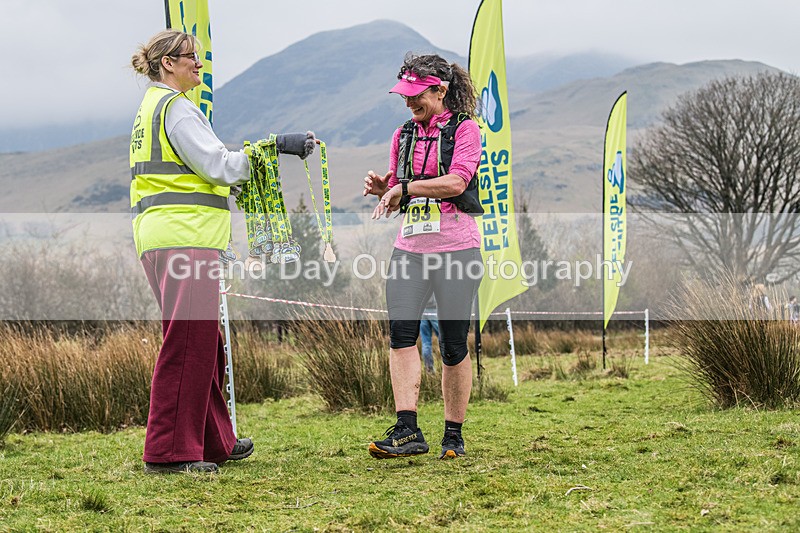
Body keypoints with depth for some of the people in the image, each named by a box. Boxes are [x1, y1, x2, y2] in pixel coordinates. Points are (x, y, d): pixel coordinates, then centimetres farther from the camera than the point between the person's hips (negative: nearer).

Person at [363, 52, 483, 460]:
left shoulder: (464, 128, -2)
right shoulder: (405, 134, 16)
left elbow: (456, 182, -16)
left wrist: (405, 188, -15)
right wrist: (381, 186, 1)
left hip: (456, 246, -5)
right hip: (410, 246, 5)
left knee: (453, 343, 0)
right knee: (400, 332, -11)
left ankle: (454, 435, 10)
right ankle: (407, 431, -13)